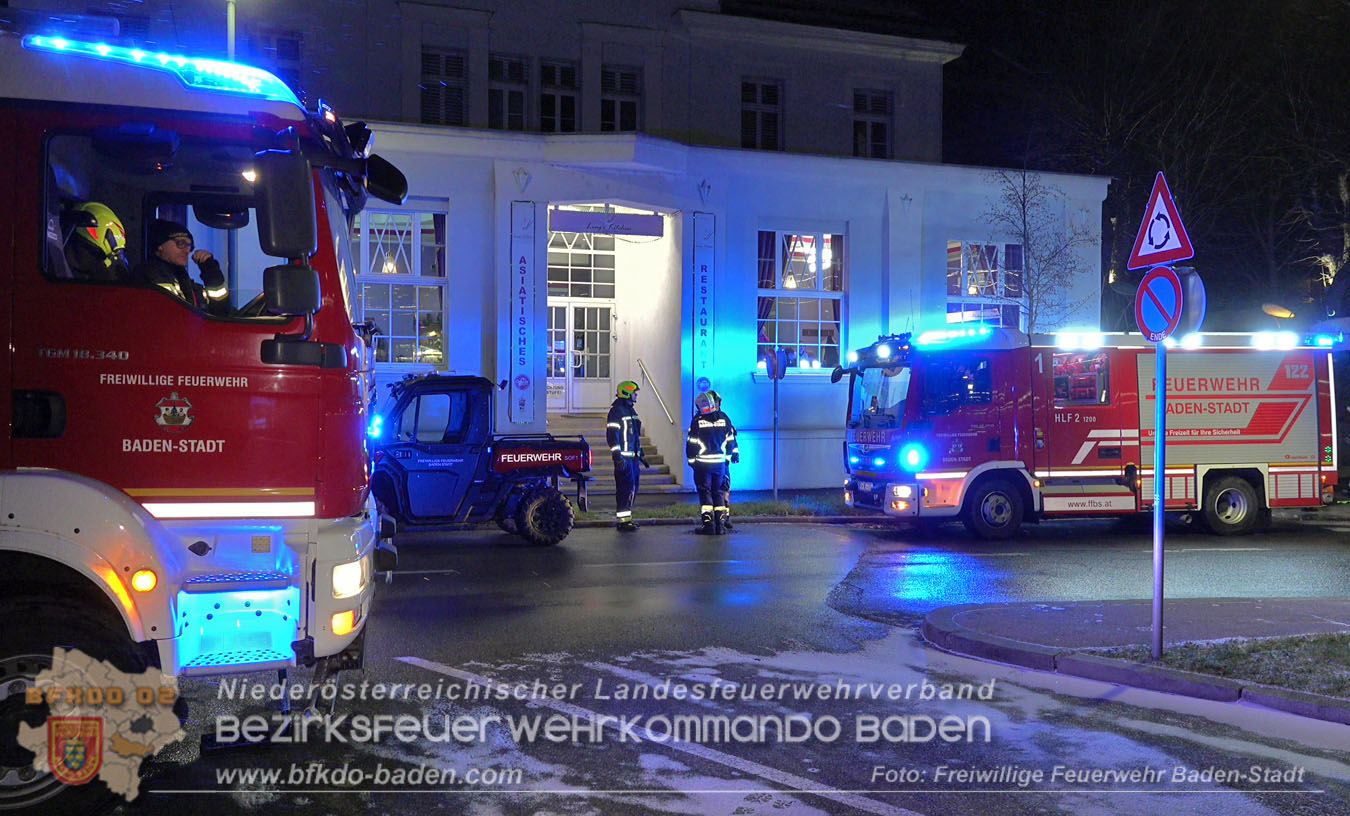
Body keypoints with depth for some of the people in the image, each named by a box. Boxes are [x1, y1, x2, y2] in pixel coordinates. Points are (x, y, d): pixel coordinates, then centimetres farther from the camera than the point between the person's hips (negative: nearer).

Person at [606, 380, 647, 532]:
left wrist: (641, 454, 26)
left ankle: (626, 517, 19)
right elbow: (612, 435, -16)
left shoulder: (631, 410, 19)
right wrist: (617, 456, -21)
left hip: (633, 457, 9)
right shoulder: (616, 411, -10)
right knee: (626, 488, -10)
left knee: (633, 488, 11)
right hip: (623, 457, -9)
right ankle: (622, 521, -7)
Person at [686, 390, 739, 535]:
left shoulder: (697, 420, -5)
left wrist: (692, 460, 6)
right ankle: (721, 525, 5)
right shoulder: (724, 419, 3)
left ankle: (708, 524, -5)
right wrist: (734, 454, 20)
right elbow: (730, 441, 9)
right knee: (720, 493, 9)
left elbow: (691, 443, -3)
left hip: (702, 463, -2)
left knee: (705, 492, 2)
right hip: (720, 463, 2)